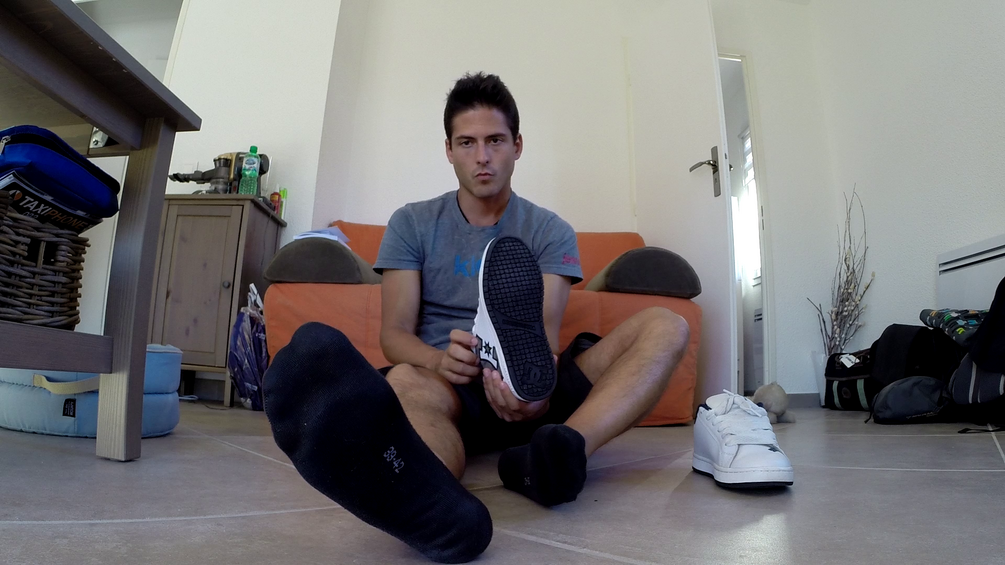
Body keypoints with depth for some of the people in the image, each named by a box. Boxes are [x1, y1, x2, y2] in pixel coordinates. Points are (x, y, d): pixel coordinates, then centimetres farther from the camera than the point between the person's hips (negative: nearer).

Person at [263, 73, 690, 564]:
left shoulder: (551, 232, 10)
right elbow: (394, 333, 0)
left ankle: (563, 449, -46)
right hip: (445, 382, -1)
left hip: (529, 392, 2)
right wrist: (440, 360, -25)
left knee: (665, 326, -19)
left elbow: (546, 332, -5)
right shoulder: (412, 224, 10)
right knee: (405, 381, -37)